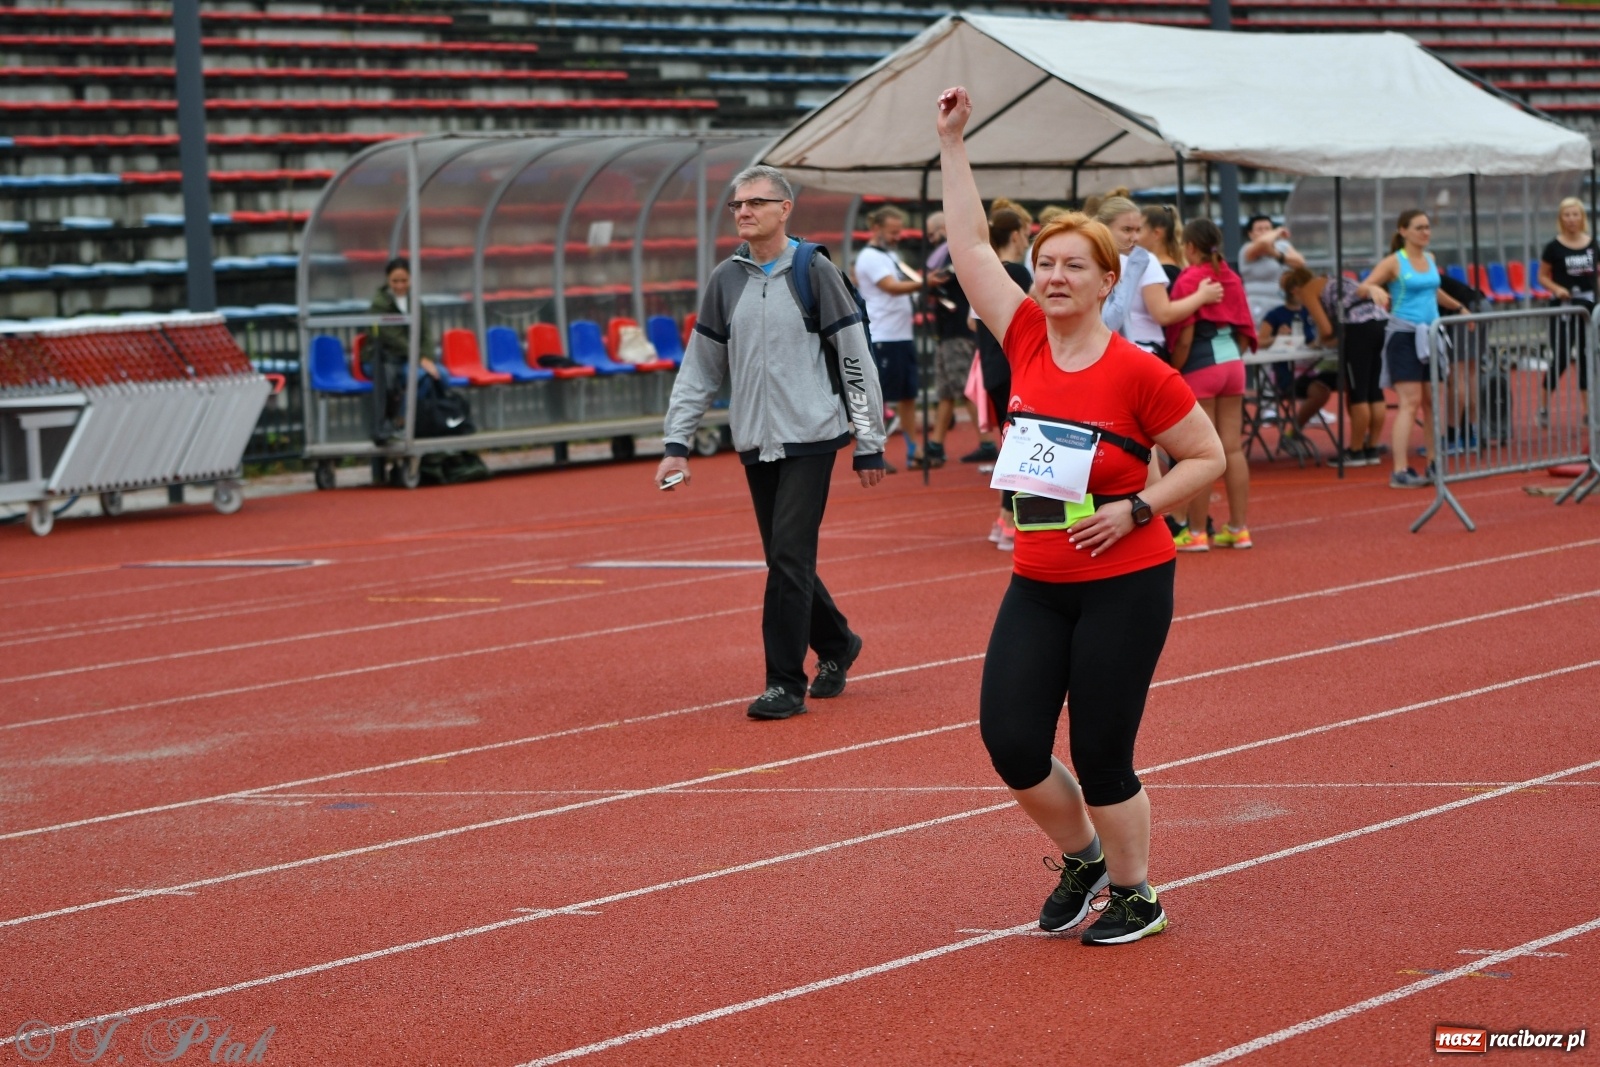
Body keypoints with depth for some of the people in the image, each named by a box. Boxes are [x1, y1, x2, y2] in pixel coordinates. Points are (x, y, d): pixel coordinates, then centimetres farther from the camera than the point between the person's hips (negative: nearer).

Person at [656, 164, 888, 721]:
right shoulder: (725, 280, 8)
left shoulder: (815, 272, -4)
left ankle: (786, 683, -6)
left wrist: (870, 444, -4)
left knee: (789, 555, -11)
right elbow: (700, 368, 12)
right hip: (755, 441, 5)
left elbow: (856, 360, -2)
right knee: (784, 559, 10)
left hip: (810, 436, -5)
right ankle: (836, 644, 32)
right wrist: (676, 444, 5)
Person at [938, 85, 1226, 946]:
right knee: (1010, 742, -3)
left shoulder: (1137, 374, -12)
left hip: (1124, 584, -5)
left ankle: (1135, 896, 22)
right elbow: (970, 246, 6)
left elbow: (1207, 457, -4)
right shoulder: (1028, 341, 1)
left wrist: (1134, 510, -16)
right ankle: (1080, 858, 25)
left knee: (1101, 756, 0)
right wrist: (952, 143, 6)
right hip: (1037, 583, 5)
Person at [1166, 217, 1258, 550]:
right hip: (1232, 362, 6)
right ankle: (1238, 528, 10)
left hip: (1201, 367, -6)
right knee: (1232, 447, 8)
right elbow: (1245, 330, 10)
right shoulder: (1232, 279, 9)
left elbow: (1185, 336, -15)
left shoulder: (1189, 280, -11)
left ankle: (1196, 532, 1)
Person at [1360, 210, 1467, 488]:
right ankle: (1400, 471, -14)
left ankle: (1432, 465, 17)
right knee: (1410, 403, -13)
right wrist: (1375, 289, -35)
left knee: (1432, 402, 8)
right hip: (1404, 336, -7)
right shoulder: (1394, 262, -6)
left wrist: (1459, 307, 41)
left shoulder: (1430, 259, 14)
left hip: (1430, 335, 7)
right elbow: (1362, 287, -13)